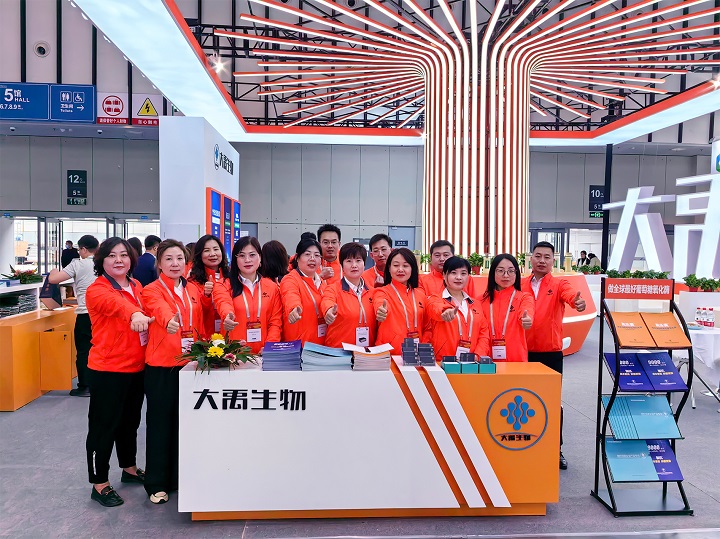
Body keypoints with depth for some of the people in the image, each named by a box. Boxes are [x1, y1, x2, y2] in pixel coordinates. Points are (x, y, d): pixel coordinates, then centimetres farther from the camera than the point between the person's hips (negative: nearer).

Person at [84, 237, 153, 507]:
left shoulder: (137, 286, 8)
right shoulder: (97, 290, -14)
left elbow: (146, 316, 17)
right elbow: (114, 303, -37)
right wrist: (135, 314, -56)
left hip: (136, 368, 7)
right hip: (107, 370, -7)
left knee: (130, 421, 20)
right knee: (104, 426, 5)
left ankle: (129, 469, 39)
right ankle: (99, 484, 20)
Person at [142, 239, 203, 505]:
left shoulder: (194, 291, 11)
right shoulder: (152, 290, -5)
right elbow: (160, 308, -29)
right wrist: (169, 320, -50)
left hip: (189, 363, 5)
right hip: (161, 366, -4)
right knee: (160, 422, 4)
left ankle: (180, 477, 27)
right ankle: (157, 483, 18)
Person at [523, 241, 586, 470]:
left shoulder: (559, 284, -2)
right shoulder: (521, 285, 5)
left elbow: (571, 295, -24)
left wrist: (578, 302, -45)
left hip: (551, 352, -2)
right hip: (525, 352, 2)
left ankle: (556, 449, 22)